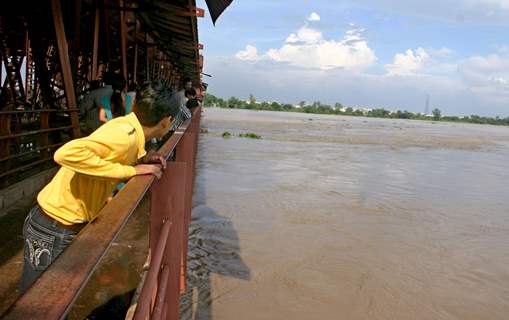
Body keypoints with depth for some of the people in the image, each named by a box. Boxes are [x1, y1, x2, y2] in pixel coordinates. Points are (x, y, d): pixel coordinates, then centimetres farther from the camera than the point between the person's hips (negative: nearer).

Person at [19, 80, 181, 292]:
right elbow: (66, 154, -37)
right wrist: (130, 170, -30)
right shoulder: (125, 134, -27)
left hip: (73, 225, 8)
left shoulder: (131, 129, 0)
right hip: (54, 232, -8)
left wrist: (141, 161, -7)